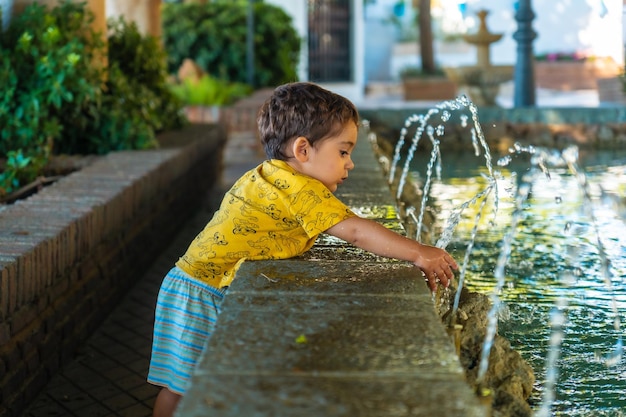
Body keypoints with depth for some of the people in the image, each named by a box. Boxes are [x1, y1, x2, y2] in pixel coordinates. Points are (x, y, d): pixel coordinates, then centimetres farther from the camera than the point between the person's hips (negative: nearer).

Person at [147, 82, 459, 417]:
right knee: (181, 389, -1)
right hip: (201, 295, -10)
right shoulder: (300, 189, -20)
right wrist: (418, 254, -17)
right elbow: (355, 231, -22)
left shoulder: (270, 176, 11)